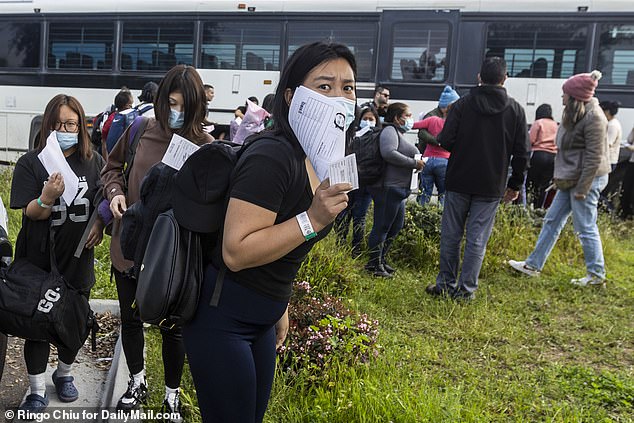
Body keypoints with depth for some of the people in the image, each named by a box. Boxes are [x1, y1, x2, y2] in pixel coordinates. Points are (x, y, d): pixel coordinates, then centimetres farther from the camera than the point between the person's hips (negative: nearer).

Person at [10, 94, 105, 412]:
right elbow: (31, 213, -12)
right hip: (39, 259, -2)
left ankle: (64, 374, 39)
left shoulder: (94, 162, 0)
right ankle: (37, 390, 24)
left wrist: (100, 224, -7)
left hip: (78, 258, 2)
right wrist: (47, 198, -32)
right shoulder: (31, 163, -7)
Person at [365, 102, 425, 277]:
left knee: (396, 226, 16)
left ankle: (381, 260, 26)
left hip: (397, 189, 11)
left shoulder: (398, 133, 23)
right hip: (388, 187, -11)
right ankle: (374, 264, 5)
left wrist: (417, 162, 13)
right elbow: (389, 153, -26)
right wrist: (414, 163, -20)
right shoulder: (390, 131, -10)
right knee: (382, 226, -4)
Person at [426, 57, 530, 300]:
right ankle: (466, 289, 9)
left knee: (451, 234, 10)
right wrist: (515, 184, 11)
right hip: (492, 186, 1)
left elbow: (445, 141, -10)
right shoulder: (516, 110, 1)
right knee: (477, 239, 5)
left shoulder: (462, 105, -4)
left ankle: (446, 284, 17)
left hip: (459, 181, 0)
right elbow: (522, 153, 1)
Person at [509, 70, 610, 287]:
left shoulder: (593, 118, -16)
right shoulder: (576, 114, 12)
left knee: (585, 227, -1)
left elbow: (594, 157, -19)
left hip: (587, 179, -10)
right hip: (570, 179, 10)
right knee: (552, 221, 11)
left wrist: (582, 188, -20)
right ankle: (533, 265, 19)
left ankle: (597, 275, 14)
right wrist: (562, 178, 17)